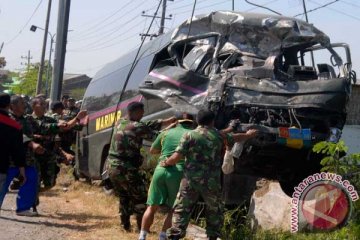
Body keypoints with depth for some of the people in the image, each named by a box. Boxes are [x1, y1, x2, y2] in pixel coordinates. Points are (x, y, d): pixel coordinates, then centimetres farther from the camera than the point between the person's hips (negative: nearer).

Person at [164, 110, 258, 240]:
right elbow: (235, 138, 26)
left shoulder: (189, 135, -3)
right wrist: (248, 135, 47)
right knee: (214, 211, 19)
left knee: (181, 209, 5)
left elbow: (176, 157, -10)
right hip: (211, 181, 1)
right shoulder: (219, 136, 6)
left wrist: (166, 162, 11)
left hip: (191, 180, -1)